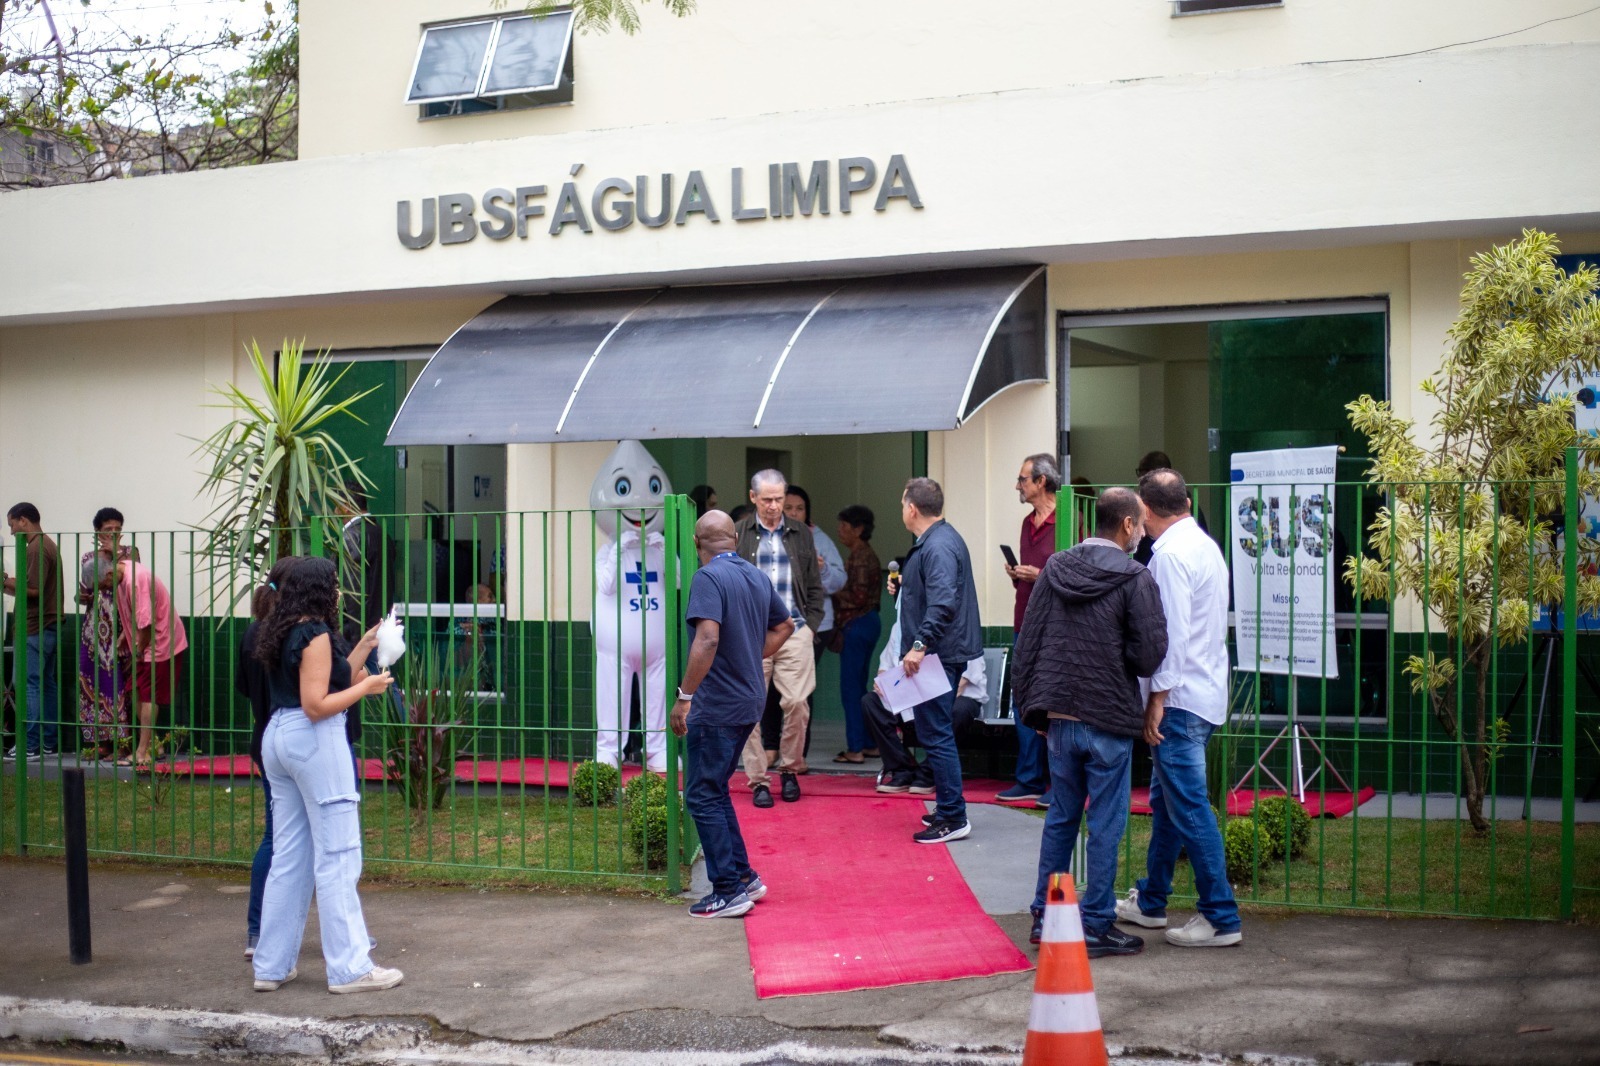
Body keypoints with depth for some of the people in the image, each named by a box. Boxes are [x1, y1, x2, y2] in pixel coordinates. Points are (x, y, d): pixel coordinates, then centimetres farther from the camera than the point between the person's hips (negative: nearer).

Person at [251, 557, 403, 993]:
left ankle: (272, 966, 17)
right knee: (337, 857, -4)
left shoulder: (284, 633, 13)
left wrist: (362, 649, 19)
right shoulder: (316, 635, -13)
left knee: (288, 858, 13)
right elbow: (317, 705, -19)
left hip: (277, 736, 9)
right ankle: (350, 968, 0)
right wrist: (366, 687, -10)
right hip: (315, 741, -9)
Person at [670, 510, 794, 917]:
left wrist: (684, 696, -23)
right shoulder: (758, 577, 9)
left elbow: (708, 638, -28)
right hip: (749, 701, 8)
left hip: (716, 705, -8)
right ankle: (743, 878, 23)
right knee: (715, 791, 20)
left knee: (703, 797, 0)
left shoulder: (708, 577, -16)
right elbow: (785, 626, 24)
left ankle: (729, 892, 2)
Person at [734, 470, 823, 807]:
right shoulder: (737, 534, 5)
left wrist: (810, 624, 6)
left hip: (794, 631, 1)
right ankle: (758, 780, 6)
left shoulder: (801, 535, 12)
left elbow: (815, 586, 16)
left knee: (797, 703, -6)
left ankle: (790, 769, 14)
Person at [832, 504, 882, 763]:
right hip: (864, 623, 10)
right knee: (859, 686, 14)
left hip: (857, 625, -10)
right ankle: (870, 744, 17)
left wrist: (829, 589, -12)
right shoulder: (864, 555, 16)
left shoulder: (861, 558, -15)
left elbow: (857, 597, -20)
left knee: (851, 687, -6)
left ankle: (855, 749, -4)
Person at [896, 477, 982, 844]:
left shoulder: (938, 547, -19)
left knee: (935, 734, -8)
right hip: (937, 654, 11)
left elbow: (943, 603, -30)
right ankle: (948, 809, 26)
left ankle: (953, 818, -4)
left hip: (937, 656, -11)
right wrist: (907, 585, 30)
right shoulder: (941, 539, 15)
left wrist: (920, 644, -33)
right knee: (937, 733, 17)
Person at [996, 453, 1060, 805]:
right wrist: (1016, 575, 6)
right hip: (1024, 625, 8)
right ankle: (1029, 780, 17)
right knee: (1023, 704, 10)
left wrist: (1041, 575, -17)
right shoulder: (1028, 522, 16)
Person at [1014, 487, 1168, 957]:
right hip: (1109, 722, -5)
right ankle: (1095, 926, 9)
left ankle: (1045, 916, 23)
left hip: (1059, 719, 5)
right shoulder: (1135, 579, -12)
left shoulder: (1055, 568, 4)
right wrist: (1116, 658, 7)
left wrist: (1031, 705, 14)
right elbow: (1150, 655, -14)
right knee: (1105, 825, 4)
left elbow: (1027, 645, 7)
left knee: (1060, 817, 17)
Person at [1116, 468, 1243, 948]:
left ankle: (1221, 918, -5)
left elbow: (1172, 633, -20)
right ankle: (1149, 901, 29)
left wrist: (1158, 699, -17)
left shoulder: (1170, 554, -15)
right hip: (1207, 691, 10)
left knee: (1189, 808, -7)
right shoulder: (1207, 546, 14)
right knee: (1166, 800, 18)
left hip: (1181, 698, -10)